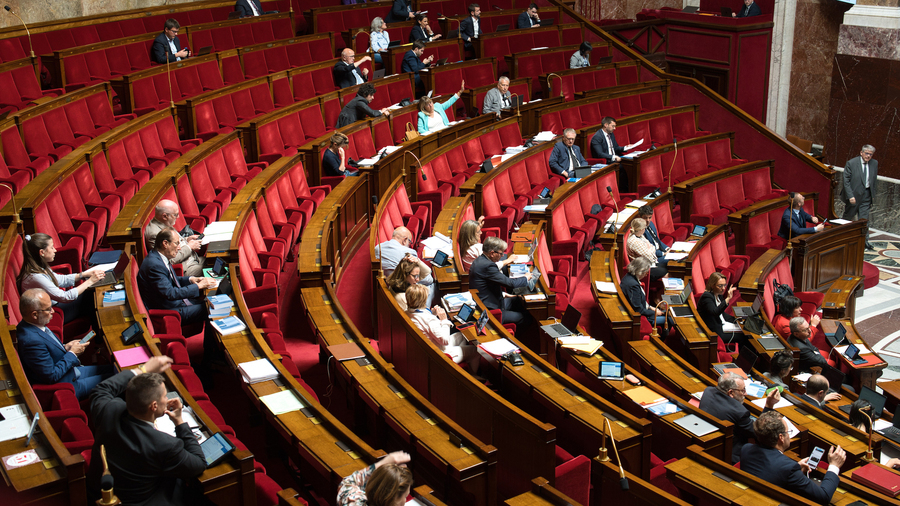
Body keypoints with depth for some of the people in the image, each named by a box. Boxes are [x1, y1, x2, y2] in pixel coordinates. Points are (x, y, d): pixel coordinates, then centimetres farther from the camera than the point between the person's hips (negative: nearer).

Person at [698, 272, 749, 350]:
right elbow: (715, 312, -35)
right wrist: (728, 299, -40)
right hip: (713, 332, -9)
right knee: (742, 337, -17)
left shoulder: (718, 295, 10)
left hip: (721, 325, 9)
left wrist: (736, 320, 10)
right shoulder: (706, 297, -18)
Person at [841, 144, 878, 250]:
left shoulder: (874, 164, 2)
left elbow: (874, 180, 12)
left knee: (864, 218, -1)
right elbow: (846, 181, -12)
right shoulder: (851, 163, -12)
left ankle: (864, 241, 7)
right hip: (854, 194, -2)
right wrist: (850, 196, -19)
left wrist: (873, 194, 9)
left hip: (866, 194, 2)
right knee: (849, 216, 13)